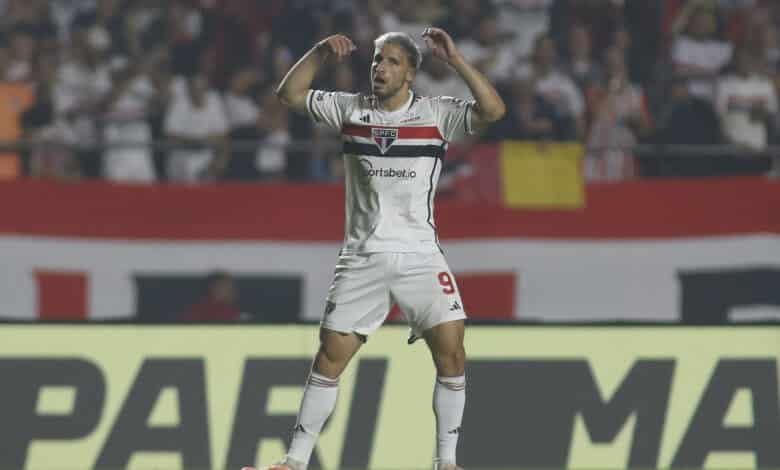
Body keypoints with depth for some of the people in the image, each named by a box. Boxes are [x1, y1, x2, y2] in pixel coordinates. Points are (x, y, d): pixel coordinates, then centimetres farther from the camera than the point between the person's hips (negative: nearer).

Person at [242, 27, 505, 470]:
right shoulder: (351, 109, 5)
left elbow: (493, 110, -15)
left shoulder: (437, 113, -2)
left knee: (451, 349, -13)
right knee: (331, 356, -2)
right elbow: (290, 93, 6)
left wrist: (455, 59, -19)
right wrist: (321, 52, -7)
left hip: (420, 255, -1)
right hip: (362, 258, 1)